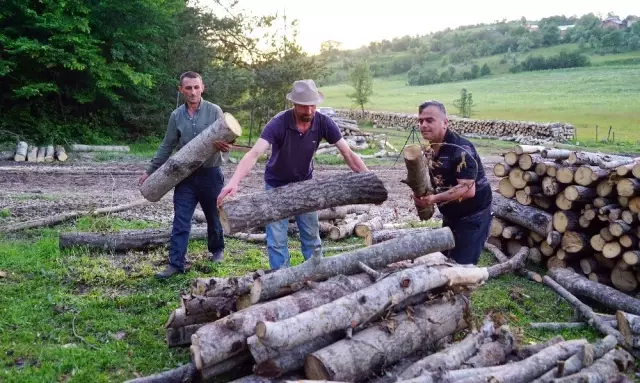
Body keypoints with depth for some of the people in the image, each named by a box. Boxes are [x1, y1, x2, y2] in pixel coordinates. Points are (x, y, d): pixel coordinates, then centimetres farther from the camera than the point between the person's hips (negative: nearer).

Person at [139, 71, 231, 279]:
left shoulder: (214, 111, -6)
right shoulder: (176, 116, 3)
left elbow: (226, 139, -6)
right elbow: (166, 147, 10)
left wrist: (224, 145, -31)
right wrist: (150, 170, 10)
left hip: (210, 174, -2)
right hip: (185, 176, 2)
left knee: (214, 217, 14)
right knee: (180, 221, -2)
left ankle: (217, 250, 37)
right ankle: (176, 263, 2)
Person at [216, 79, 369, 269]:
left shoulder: (324, 123, -20)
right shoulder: (278, 123, -29)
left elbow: (348, 154, -16)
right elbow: (254, 154, -39)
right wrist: (234, 182, -54)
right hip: (277, 186, -2)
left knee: (312, 235, 12)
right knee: (277, 239, 0)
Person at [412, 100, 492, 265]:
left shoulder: (461, 149, -25)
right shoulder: (430, 147, 2)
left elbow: (468, 189, -33)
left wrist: (434, 198, -40)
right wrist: (423, 198, -8)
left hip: (473, 217, -9)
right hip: (450, 215, 9)